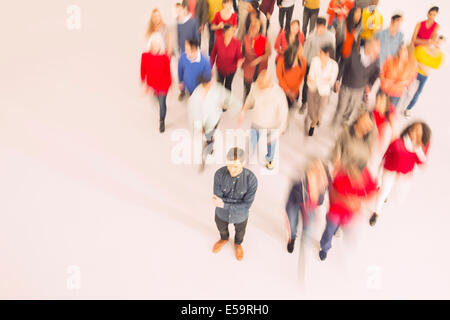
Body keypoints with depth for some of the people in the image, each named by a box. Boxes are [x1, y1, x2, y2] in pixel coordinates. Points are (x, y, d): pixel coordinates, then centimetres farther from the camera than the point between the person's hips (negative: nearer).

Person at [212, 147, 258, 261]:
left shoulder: (251, 179, -35)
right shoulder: (219, 174, -31)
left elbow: (246, 205, -28)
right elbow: (217, 199, -25)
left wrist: (224, 204, -32)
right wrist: (240, 201, -33)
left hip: (240, 215, -1)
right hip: (222, 213, 1)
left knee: (240, 231, 31)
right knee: (222, 228, 33)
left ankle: (238, 243, 66)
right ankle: (224, 239, 68)